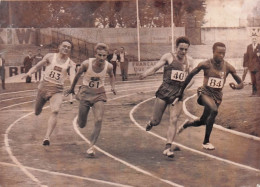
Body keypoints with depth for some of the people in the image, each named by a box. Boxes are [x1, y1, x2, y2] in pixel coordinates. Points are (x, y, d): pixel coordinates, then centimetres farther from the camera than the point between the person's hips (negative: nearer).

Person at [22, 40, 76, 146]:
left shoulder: (70, 64, 1)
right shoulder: (50, 57, 3)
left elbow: (72, 75, -16)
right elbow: (37, 67, 7)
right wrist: (29, 73, -13)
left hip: (57, 90, -1)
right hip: (44, 85, 1)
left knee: (55, 111, -25)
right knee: (37, 112, 13)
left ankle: (47, 137, -29)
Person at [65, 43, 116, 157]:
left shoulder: (108, 66, -13)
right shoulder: (87, 64, -20)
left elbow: (111, 76, 12)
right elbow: (78, 75, 1)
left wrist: (113, 87, -5)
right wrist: (72, 88, 12)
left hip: (99, 94, 1)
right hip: (85, 93, -1)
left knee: (98, 120, -18)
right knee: (81, 125, 6)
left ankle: (91, 146, -10)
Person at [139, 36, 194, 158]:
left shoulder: (189, 60, 12)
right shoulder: (168, 57, 0)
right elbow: (156, 67, -7)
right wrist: (145, 74, -26)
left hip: (179, 92, 3)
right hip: (165, 90, -2)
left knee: (173, 120, -9)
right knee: (156, 121, 2)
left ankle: (168, 147, -6)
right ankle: (151, 123, 40)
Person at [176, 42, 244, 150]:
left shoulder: (228, 67, -9)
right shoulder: (205, 65, -15)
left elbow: (241, 84, -4)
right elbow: (190, 75, -3)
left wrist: (236, 86, -27)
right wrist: (181, 91, 1)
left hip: (217, 96, 4)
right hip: (205, 93, -4)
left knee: (203, 121, 13)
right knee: (214, 110, -32)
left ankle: (186, 124, 48)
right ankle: (206, 142, -20)